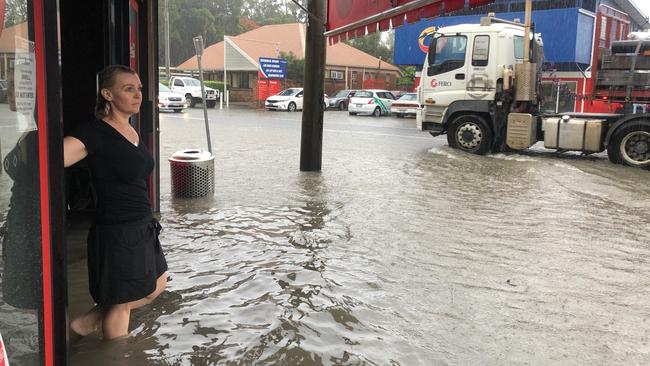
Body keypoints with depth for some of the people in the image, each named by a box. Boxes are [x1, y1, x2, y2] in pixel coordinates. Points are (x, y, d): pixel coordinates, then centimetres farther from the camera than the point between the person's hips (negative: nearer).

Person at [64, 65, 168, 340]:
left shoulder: (132, 131, 8)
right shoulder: (95, 133, -18)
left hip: (143, 228, 9)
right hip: (116, 234, -9)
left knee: (156, 286, 23)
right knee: (120, 303, 7)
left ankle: (86, 322, 32)